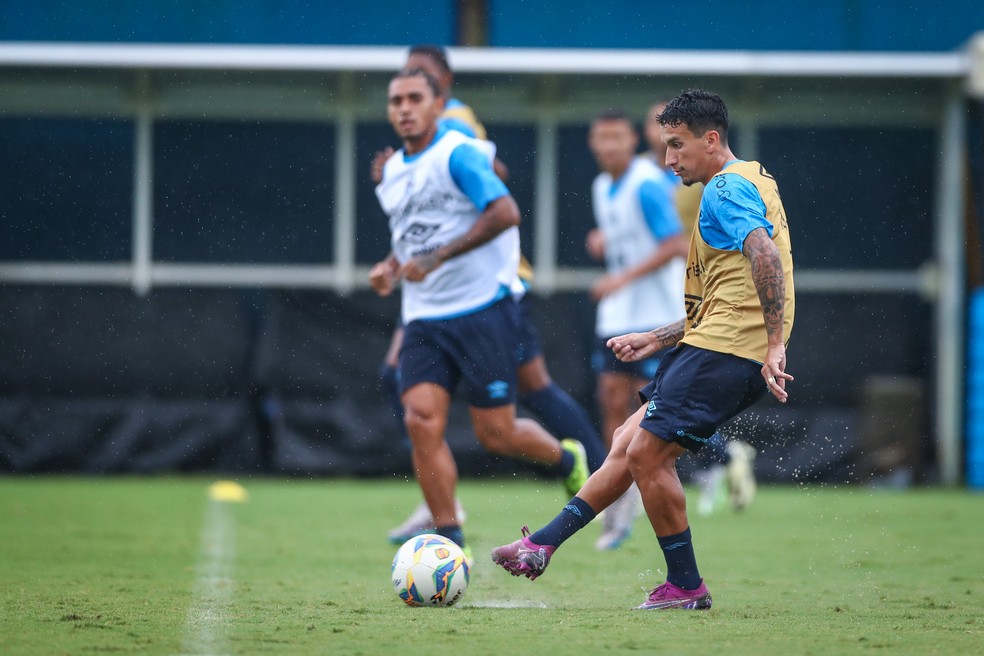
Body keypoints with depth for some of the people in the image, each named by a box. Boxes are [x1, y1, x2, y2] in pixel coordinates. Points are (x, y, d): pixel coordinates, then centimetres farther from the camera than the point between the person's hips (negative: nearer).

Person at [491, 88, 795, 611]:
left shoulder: (727, 189, -10)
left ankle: (686, 586, 0)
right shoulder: (744, 185, 24)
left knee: (646, 454, -9)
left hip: (725, 351, -10)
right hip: (716, 346, 10)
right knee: (628, 443, 10)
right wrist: (655, 340, 27)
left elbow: (766, 257, -27)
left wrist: (774, 343, -32)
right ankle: (542, 546, 12)